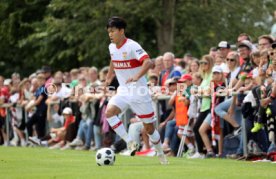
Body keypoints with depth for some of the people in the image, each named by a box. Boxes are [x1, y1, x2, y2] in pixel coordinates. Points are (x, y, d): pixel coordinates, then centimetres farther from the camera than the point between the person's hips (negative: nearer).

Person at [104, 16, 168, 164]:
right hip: (123, 90, 6)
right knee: (109, 112, -23)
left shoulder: (132, 46, -19)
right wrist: (109, 77, 23)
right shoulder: (112, 47, 4)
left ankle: (160, 153, 27)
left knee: (148, 126, 3)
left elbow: (148, 62, -33)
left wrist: (136, 77, -46)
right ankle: (130, 143, -15)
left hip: (139, 91, -6)